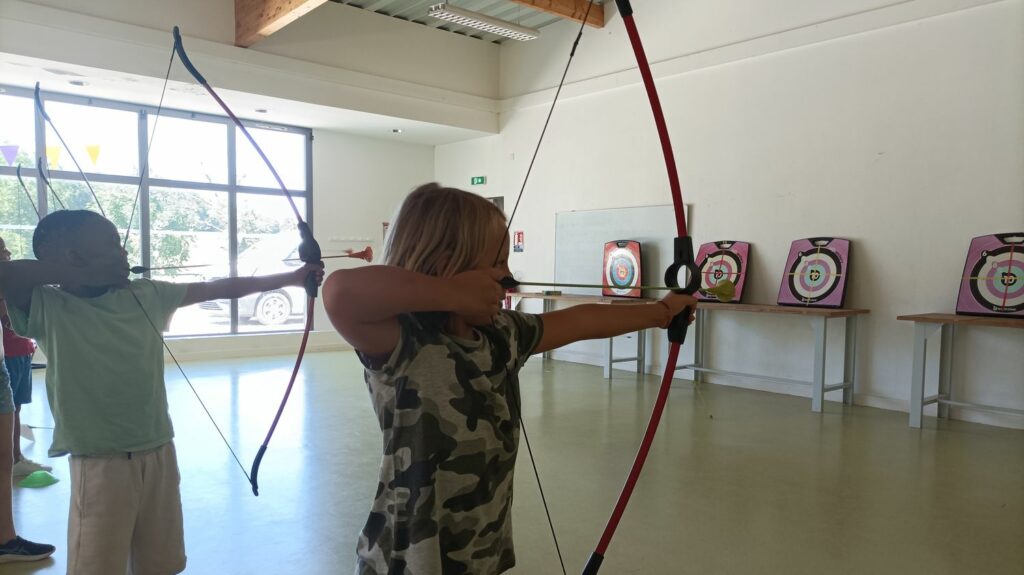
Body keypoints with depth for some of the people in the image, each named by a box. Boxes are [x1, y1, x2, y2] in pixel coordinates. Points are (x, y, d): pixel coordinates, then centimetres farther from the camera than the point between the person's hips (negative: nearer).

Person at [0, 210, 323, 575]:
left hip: (160, 456, 5)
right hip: (100, 466, -5)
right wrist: (80, 273, -18)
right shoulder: (47, 308, -8)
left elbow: (218, 289, 11)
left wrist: (290, 278, 14)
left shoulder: (147, 295, 4)